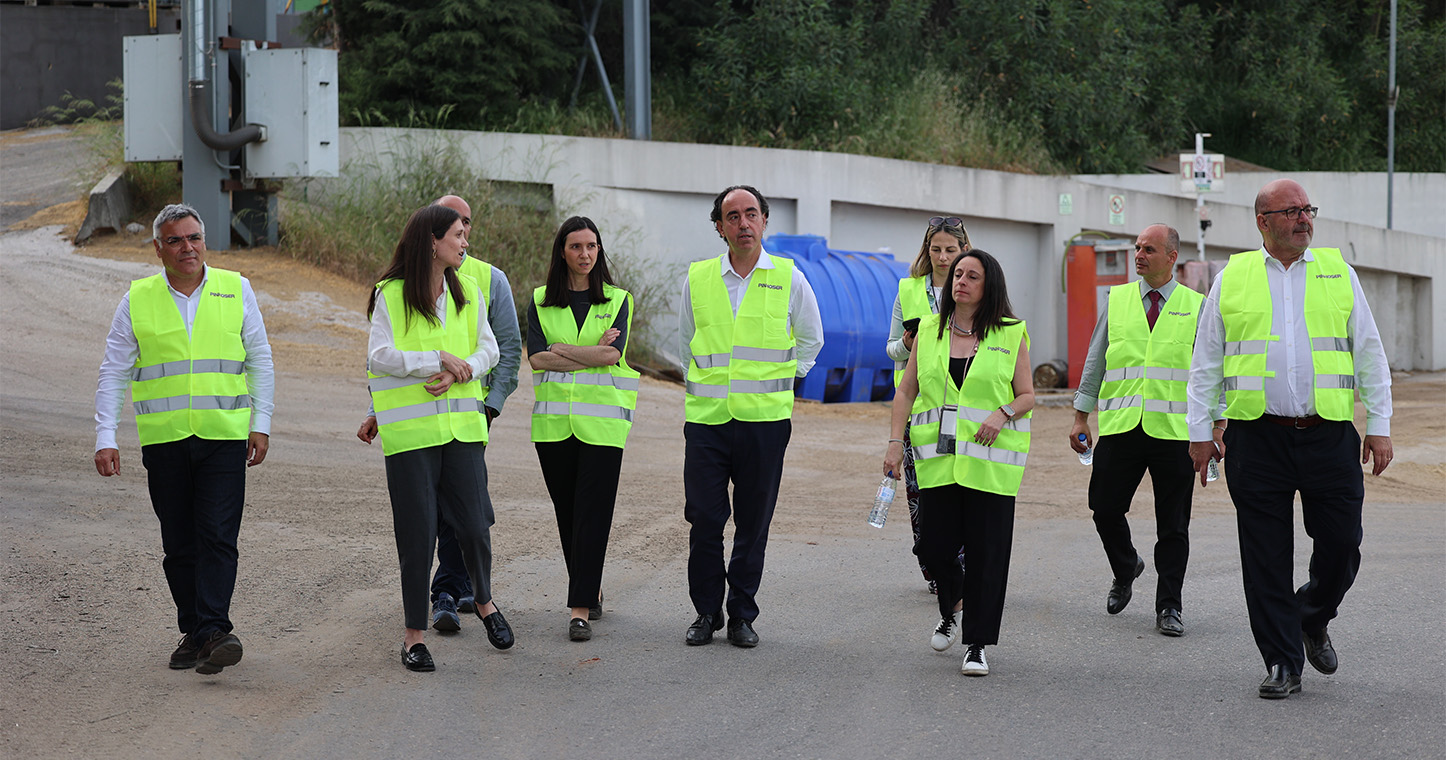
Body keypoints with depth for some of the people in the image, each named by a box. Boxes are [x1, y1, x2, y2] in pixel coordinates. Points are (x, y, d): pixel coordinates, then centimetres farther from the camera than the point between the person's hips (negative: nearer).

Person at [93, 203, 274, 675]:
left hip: (224, 436, -1)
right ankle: (193, 632, 14)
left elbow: (260, 360, 11)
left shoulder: (236, 290, 5)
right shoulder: (137, 301, 4)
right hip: (164, 439, 1)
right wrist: (105, 438, -2)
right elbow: (114, 374, 6)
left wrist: (261, 424, 4)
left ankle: (214, 629, -16)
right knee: (179, 544, 5)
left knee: (217, 535, -12)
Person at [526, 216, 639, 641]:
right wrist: (591, 354, -10)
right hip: (553, 418, 2)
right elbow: (536, 359, -6)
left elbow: (611, 354, -10)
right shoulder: (541, 303, 7)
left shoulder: (618, 300, 5)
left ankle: (580, 609, -9)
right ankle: (591, 589, 26)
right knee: (567, 510, 7)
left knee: (593, 513, -8)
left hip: (601, 419, -2)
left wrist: (560, 349, -7)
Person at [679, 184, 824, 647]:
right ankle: (706, 612, 14)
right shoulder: (698, 278, 6)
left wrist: (781, 381, 11)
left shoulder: (789, 279, 2)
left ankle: (742, 616, 13)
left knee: (753, 523, 3)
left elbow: (811, 340, 16)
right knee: (704, 519, -1)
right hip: (706, 417, 1)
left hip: (764, 419, -1)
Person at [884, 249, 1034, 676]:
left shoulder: (1011, 334, 2)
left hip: (990, 460, -2)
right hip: (938, 457, 2)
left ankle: (978, 644, 5)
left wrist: (1003, 414, -14)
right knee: (934, 545, 2)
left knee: (986, 550, -4)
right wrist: (895, 441, 1)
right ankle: (952, 608, 34)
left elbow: (1027, 395, 5)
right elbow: (906, 391, 10)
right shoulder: (929, 329, 8)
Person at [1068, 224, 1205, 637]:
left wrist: (1214, 429, 0)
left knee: (1173, 526, 1)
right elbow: (1095, 360, 14)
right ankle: (1125, 570, 29)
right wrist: (1081, 417, 11)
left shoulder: (1196, 307, 4)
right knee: (1105, 510, 1)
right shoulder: (1116, 300, 10)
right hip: (1120, 427, 2)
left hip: (1174, 431, -2)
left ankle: (1169, 607, 10)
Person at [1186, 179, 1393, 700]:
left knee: (1341, 545, 0)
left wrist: (1379, 426, 4)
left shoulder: (1339, 273, 9)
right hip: (1257, 437, -1)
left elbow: (1370, 357, 10)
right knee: (1266, 559, 1)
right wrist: (1200, 431, 6)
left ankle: (1313, 620, 30)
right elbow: (1205, 363, 10)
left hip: (1328, 436, 1)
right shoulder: (1232, 279, 7)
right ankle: (1282, 665, 10)